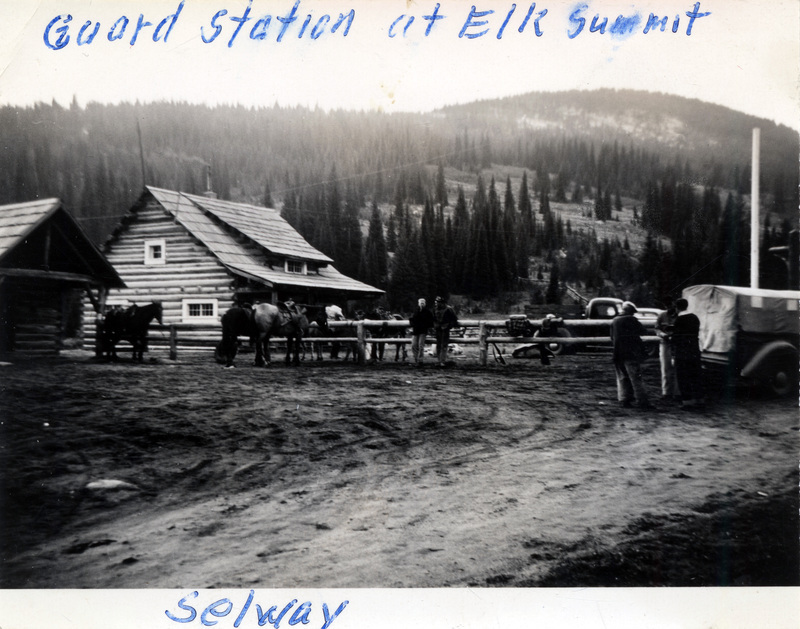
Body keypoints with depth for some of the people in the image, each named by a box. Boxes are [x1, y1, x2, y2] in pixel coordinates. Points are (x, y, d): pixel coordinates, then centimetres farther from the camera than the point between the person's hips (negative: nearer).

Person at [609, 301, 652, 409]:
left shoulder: (614, 321, 11)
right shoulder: (631, 319, -10)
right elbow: (642, 330, -7)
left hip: (618, 354, 6)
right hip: (631, 353, -6)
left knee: (622, 378, 12)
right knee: (636, 378, -5)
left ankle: (624, 399, 10)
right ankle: (642, 401, -6)